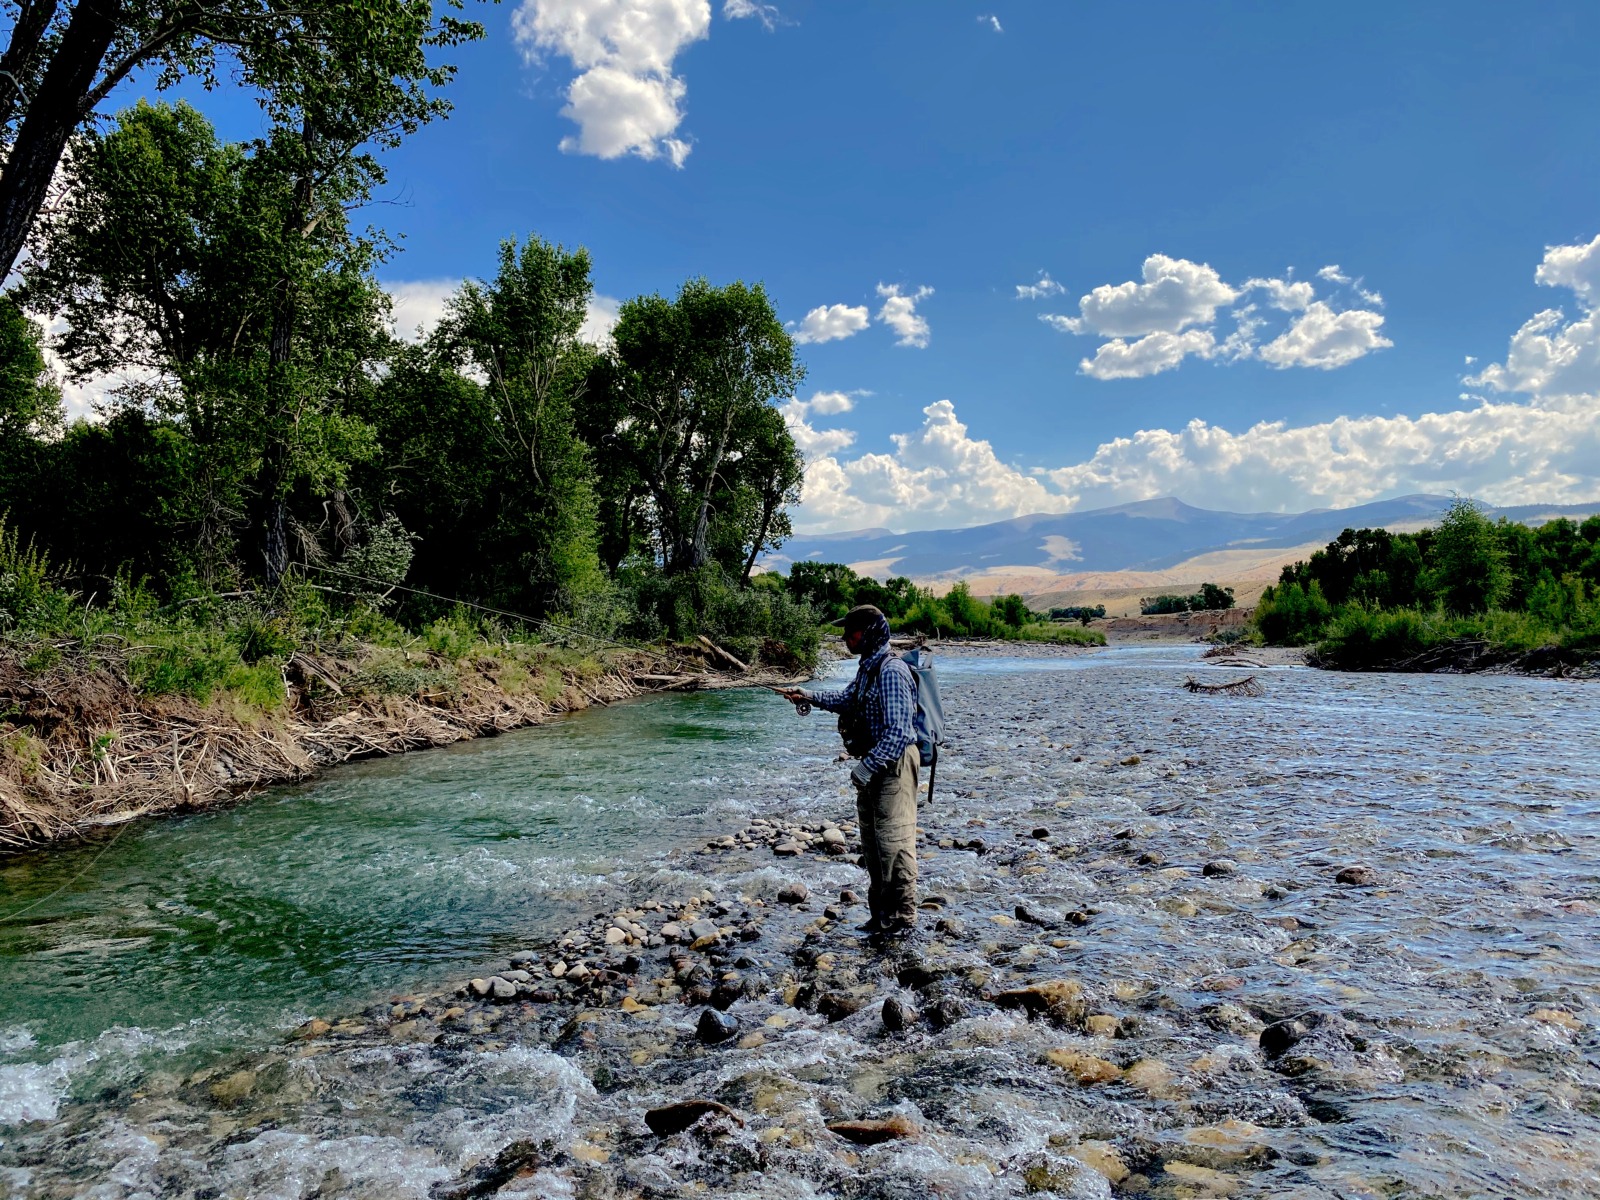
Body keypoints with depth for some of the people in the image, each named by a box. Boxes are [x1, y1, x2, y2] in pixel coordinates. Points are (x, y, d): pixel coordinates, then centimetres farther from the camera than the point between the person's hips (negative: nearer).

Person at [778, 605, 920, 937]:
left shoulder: (891, 671, -21)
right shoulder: (868, 668, 11)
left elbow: (899, 731, -27)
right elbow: (846, 698, 30)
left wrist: (868, 766, -26)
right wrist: (809, 696, 18)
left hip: (893, 765, -11)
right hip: (873, 765, 11)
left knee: (893, 840, -6)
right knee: (872, 841, 16)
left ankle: (902, 917, 5)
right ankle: (881, 913, 27)